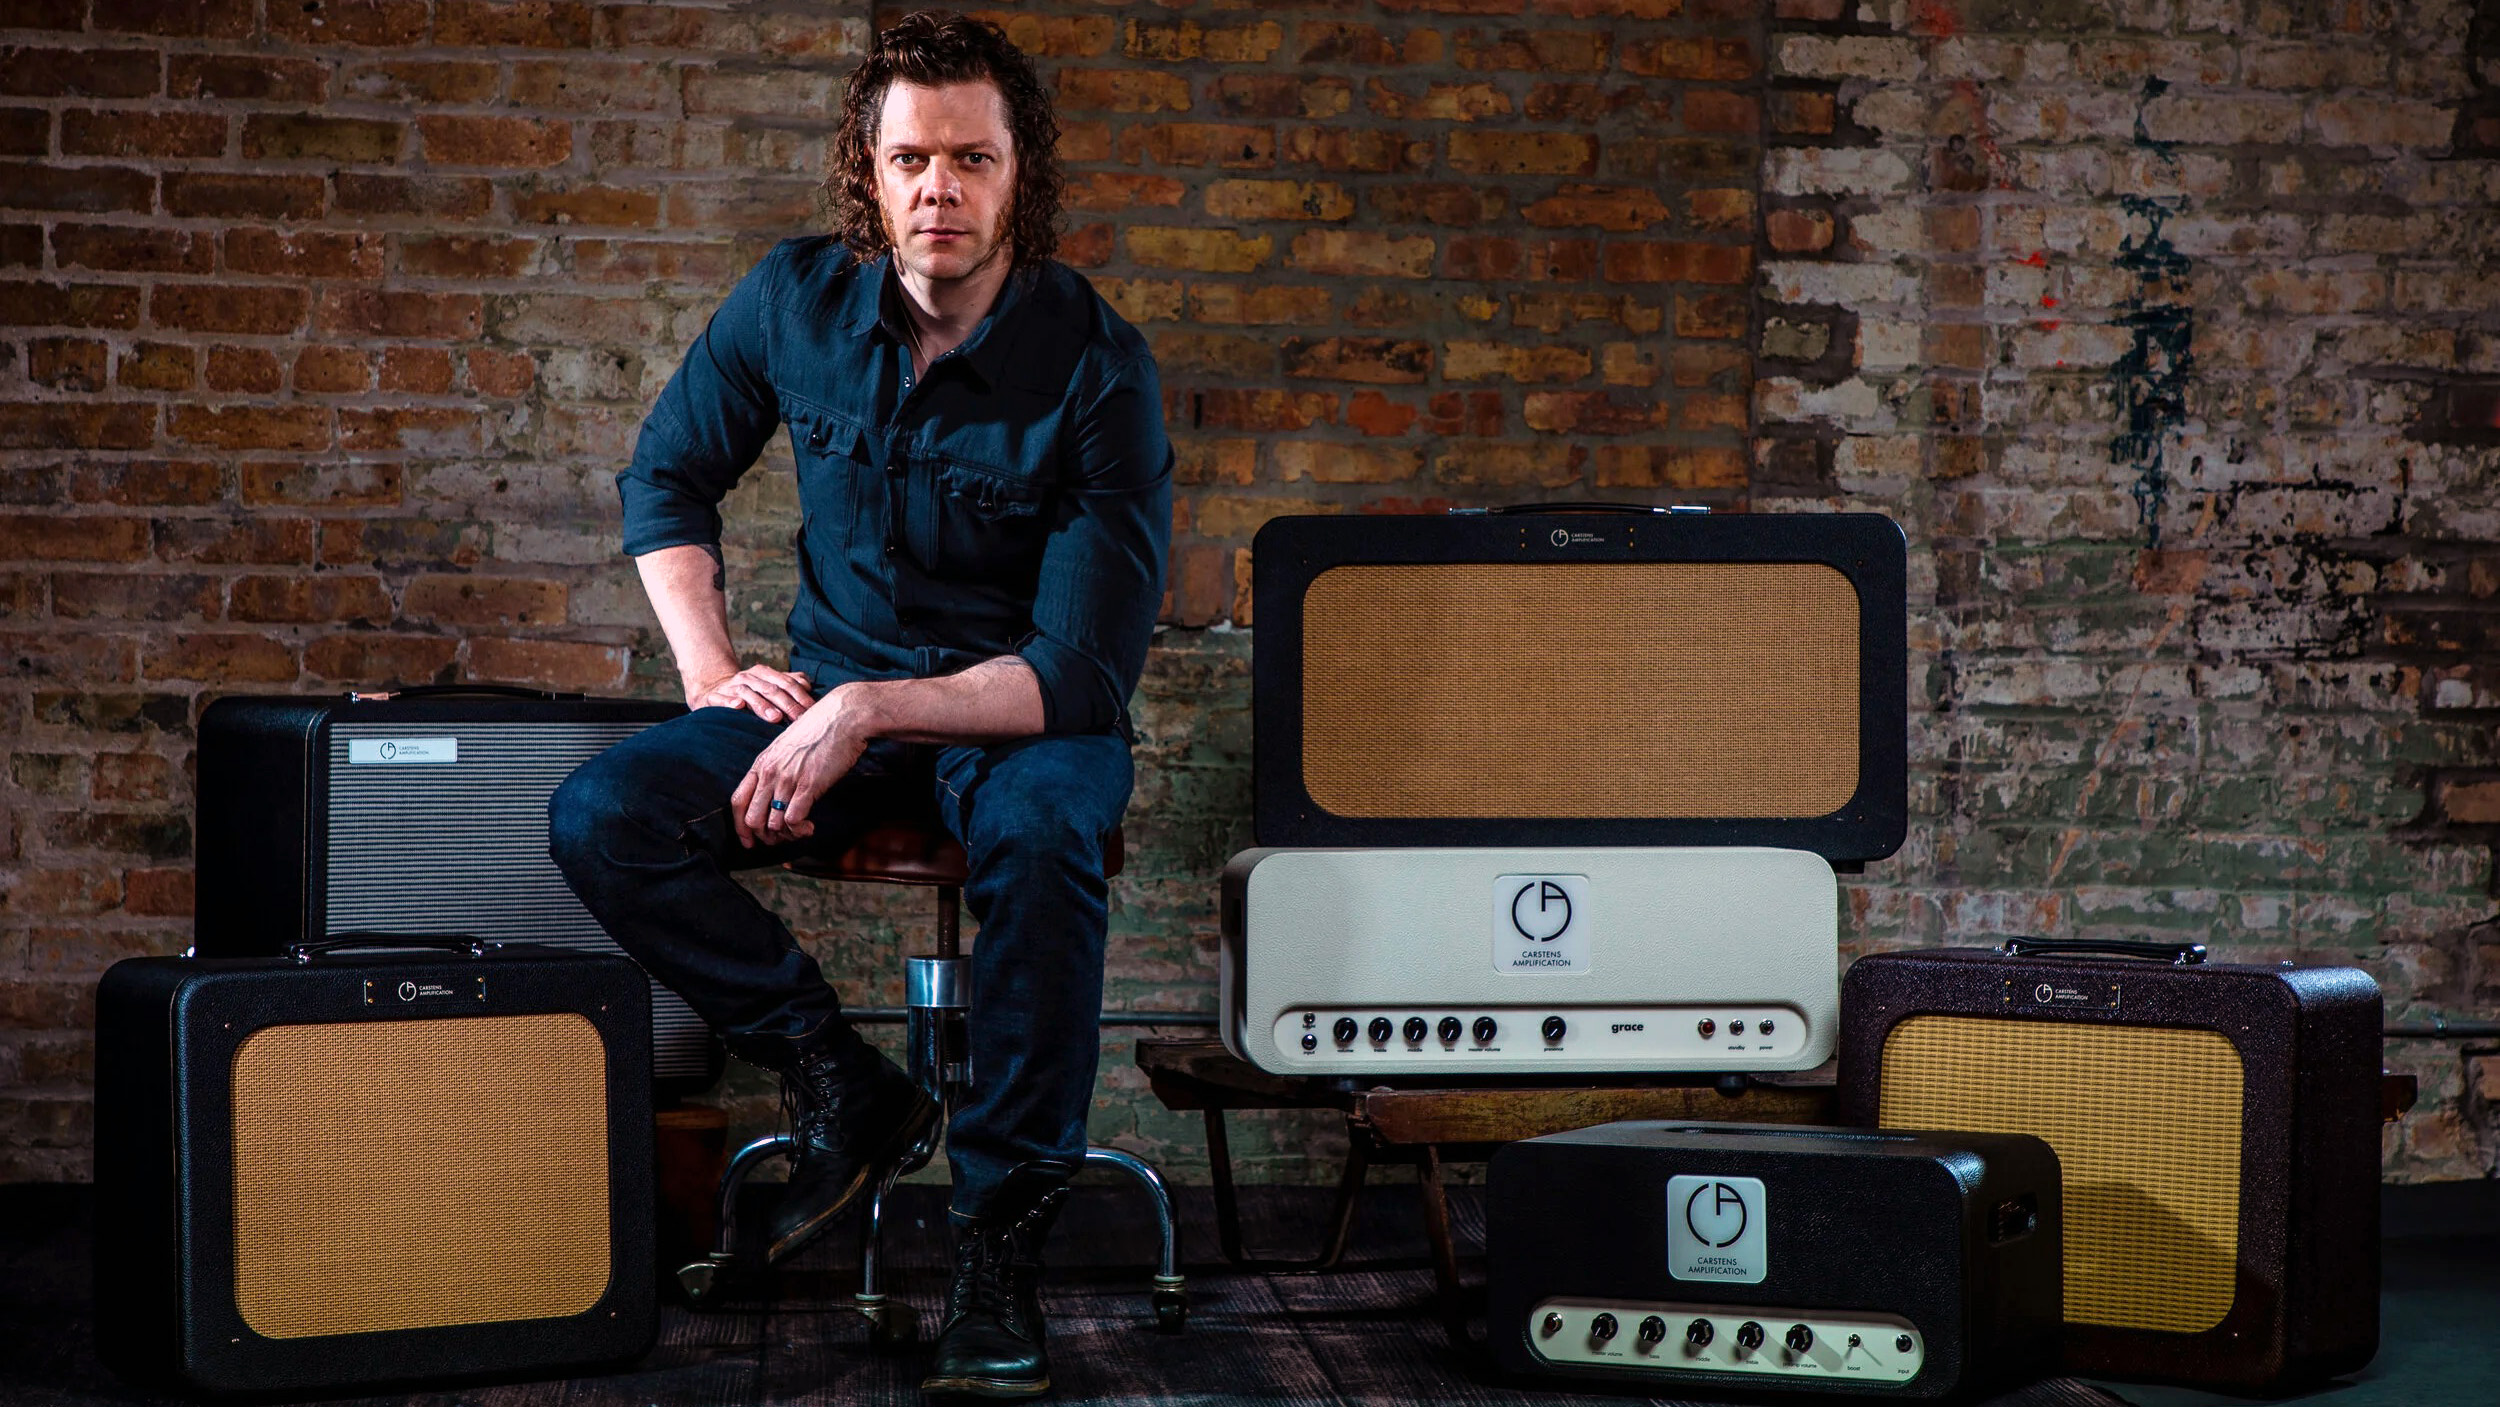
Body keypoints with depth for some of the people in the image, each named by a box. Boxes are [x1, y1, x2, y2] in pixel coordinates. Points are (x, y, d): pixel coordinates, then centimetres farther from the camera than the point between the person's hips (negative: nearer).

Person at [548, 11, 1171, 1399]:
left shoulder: (1098, 370, -18)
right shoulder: (798, 300, -5)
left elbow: (1086, 670, -22)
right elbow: (665, 475, 11)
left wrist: (870, 714, -30)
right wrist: (710, 668, -4)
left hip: (1023, 709, -4)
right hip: (834, 689, 4)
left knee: (1040, 835, -39)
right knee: (600, 818, -21)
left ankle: (1001, 1227, -23)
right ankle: (842, 1089, -8)